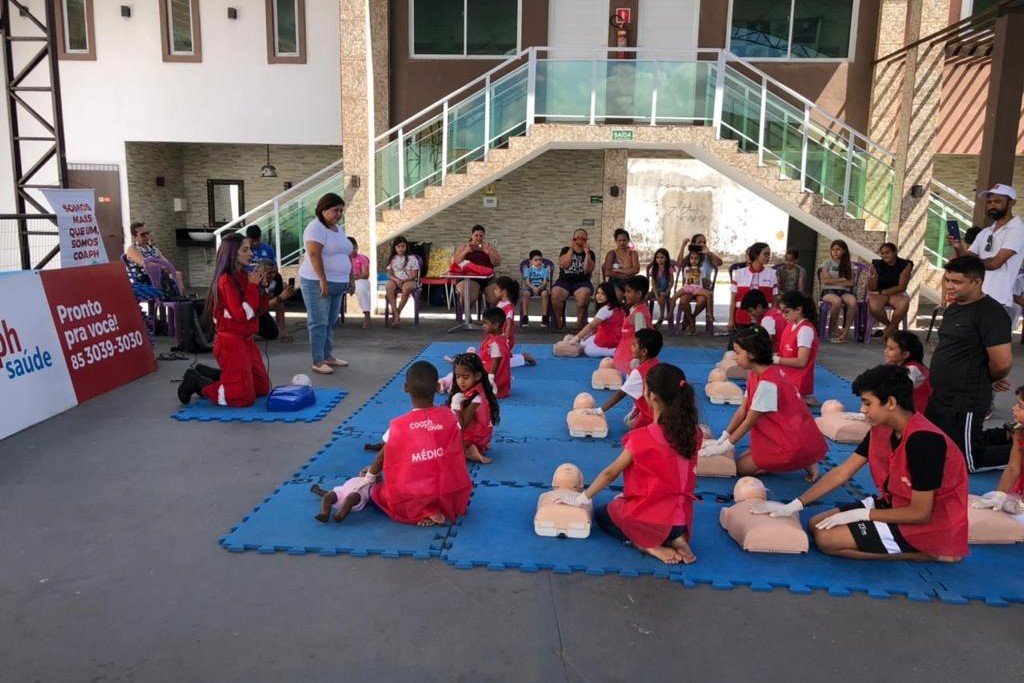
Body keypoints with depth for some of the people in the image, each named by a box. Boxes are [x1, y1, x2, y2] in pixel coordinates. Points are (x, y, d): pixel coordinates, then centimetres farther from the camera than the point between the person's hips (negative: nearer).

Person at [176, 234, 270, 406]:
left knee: (263, 388, 17)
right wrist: (252, 286, -17)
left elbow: (260, 310, 10)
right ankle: (197, 382, 9)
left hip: (246, 341, 9)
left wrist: (260, 286, -4)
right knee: (243, 398, -7)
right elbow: (242, 315, -22)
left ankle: (205, 374, 24)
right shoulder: (226, 280, -16)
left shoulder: (243, 276, 8)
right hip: (231, 343, -9)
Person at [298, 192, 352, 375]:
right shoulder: (316, 228, -12)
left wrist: (350, 278, 17)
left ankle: (328, 356, 23)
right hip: (317, 283, -8)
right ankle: (318, 361, -1)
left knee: (330, 322, 13)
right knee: (318, 323, -5)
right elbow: (314, 255, -22)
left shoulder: (339, 228, 15)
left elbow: (347, 255, 21)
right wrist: (323, 280, -27)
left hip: (338, 283, 8)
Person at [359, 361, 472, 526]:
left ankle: (422, 514, 0)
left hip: (413, 499, -3)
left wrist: (371, 473, 27)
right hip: (450, 496, 3)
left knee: (377, 491, 21)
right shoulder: (449, 416, -4)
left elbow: (381, 458, 5)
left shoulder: (398, 426, -9)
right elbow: (455, 454, 7)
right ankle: (445, 509, 6)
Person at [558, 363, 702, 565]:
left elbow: (610, 473, -10)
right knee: (619, 503, 32)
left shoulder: (642, 438, -20)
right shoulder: (693, 433, -5)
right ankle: (673, 539, 7)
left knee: (601, 514, 24)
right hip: (683, 520, 5)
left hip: (652, 521, -5)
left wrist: (583, 497, 5)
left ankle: (648, 544, -1)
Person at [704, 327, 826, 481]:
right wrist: (723, 439, 0)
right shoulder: (756, 374, 2)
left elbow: (750, 420, -18)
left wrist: (725, 446, -10)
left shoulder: (767, 383, -27)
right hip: (785, 434, 9)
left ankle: (802, 462, -2)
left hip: (797, 442, -9)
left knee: (740, 467, -5)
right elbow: (742, 410, 4)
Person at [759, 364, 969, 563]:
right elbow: (841, 473, 0)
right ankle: (908, 547, 5)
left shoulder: (923, 441, -28)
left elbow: (920, 513, -24)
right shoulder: (881, 429, -3)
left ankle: (927, 552, -5)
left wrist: (860, 515, -17)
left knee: (827, 539, -16)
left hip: (930, 524, -8)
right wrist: (794, 506, -5)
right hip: (897, 506, 8)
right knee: (817, 526, 5)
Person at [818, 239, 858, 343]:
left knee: (853, 302, -34)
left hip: (844, 291, 2)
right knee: (837, 301, -39)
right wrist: (842, 279, 3)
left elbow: (851, 282, 5)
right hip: (828, 291, -2)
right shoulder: (827, 263, 10)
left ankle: (845, 330, -22)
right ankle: (834, 329, -18)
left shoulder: (848, 265, 16)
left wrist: (835, 282, -3)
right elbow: (826, 280, -2)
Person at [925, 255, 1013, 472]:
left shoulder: (991, 313, -19)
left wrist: (991, 380, -3)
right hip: (939, 398, 10)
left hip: (965, 404, -9)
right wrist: (987, 378, 10)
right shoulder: (953, 308, 10)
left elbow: (1003, 362, -24)